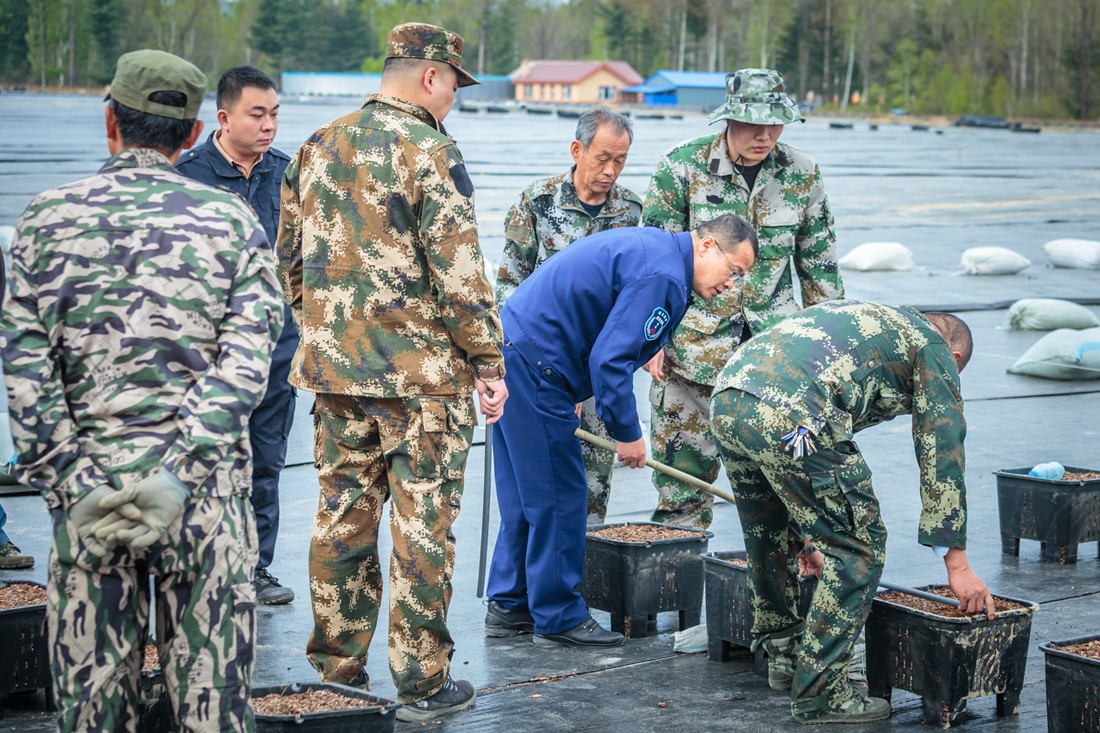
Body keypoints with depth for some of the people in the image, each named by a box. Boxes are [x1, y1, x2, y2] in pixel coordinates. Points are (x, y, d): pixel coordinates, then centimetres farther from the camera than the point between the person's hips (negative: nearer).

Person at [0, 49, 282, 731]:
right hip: (208, 491, -1)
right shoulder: (233, 220, 2)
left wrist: (73, 485, -6)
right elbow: (244, 360, -10)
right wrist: (178, 475, -15)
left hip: (88, 484, 1)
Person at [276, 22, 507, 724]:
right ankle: (424, 683, 6)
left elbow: (290, 259, 15)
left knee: (342, 515, 13)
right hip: (423, 374, -6)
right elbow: (458, 272, -15)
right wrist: (490, 362, -8)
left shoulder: (317, 149, 9)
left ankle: (338, 662, 22)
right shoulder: (428, 151, -12)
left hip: (334, 369, 6)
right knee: (422, 525, 1)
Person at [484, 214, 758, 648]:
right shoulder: (663, 275, -17)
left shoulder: (649, 246, 17)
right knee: (558, 494, -3)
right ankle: (558, 618, 5)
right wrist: (627, 433, -12)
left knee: (524, 494, 16)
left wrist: (573, 394, 23)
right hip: (534, 363, -11)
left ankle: (509, 605, 24)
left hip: (508, 347, 11)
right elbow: (610, 359, -22)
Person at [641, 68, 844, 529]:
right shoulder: (683, 166, -8)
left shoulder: (801, 174, 1)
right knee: (684, 461, 3)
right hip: (694, 336, -2)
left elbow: (820, 264, 11)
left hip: (774, 344, 2)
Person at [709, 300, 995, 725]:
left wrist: (812, 531, 48)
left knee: (770, 539, 29)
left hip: (726, 397, 8)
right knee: (858, 546, 6)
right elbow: (941, 458, 11)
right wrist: (957, 564, 13)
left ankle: (780, 651, 44)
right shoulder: (935, 349, 18)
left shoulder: (864, 317, 39)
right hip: (787, 416, -8)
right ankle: (819, 693, 10)